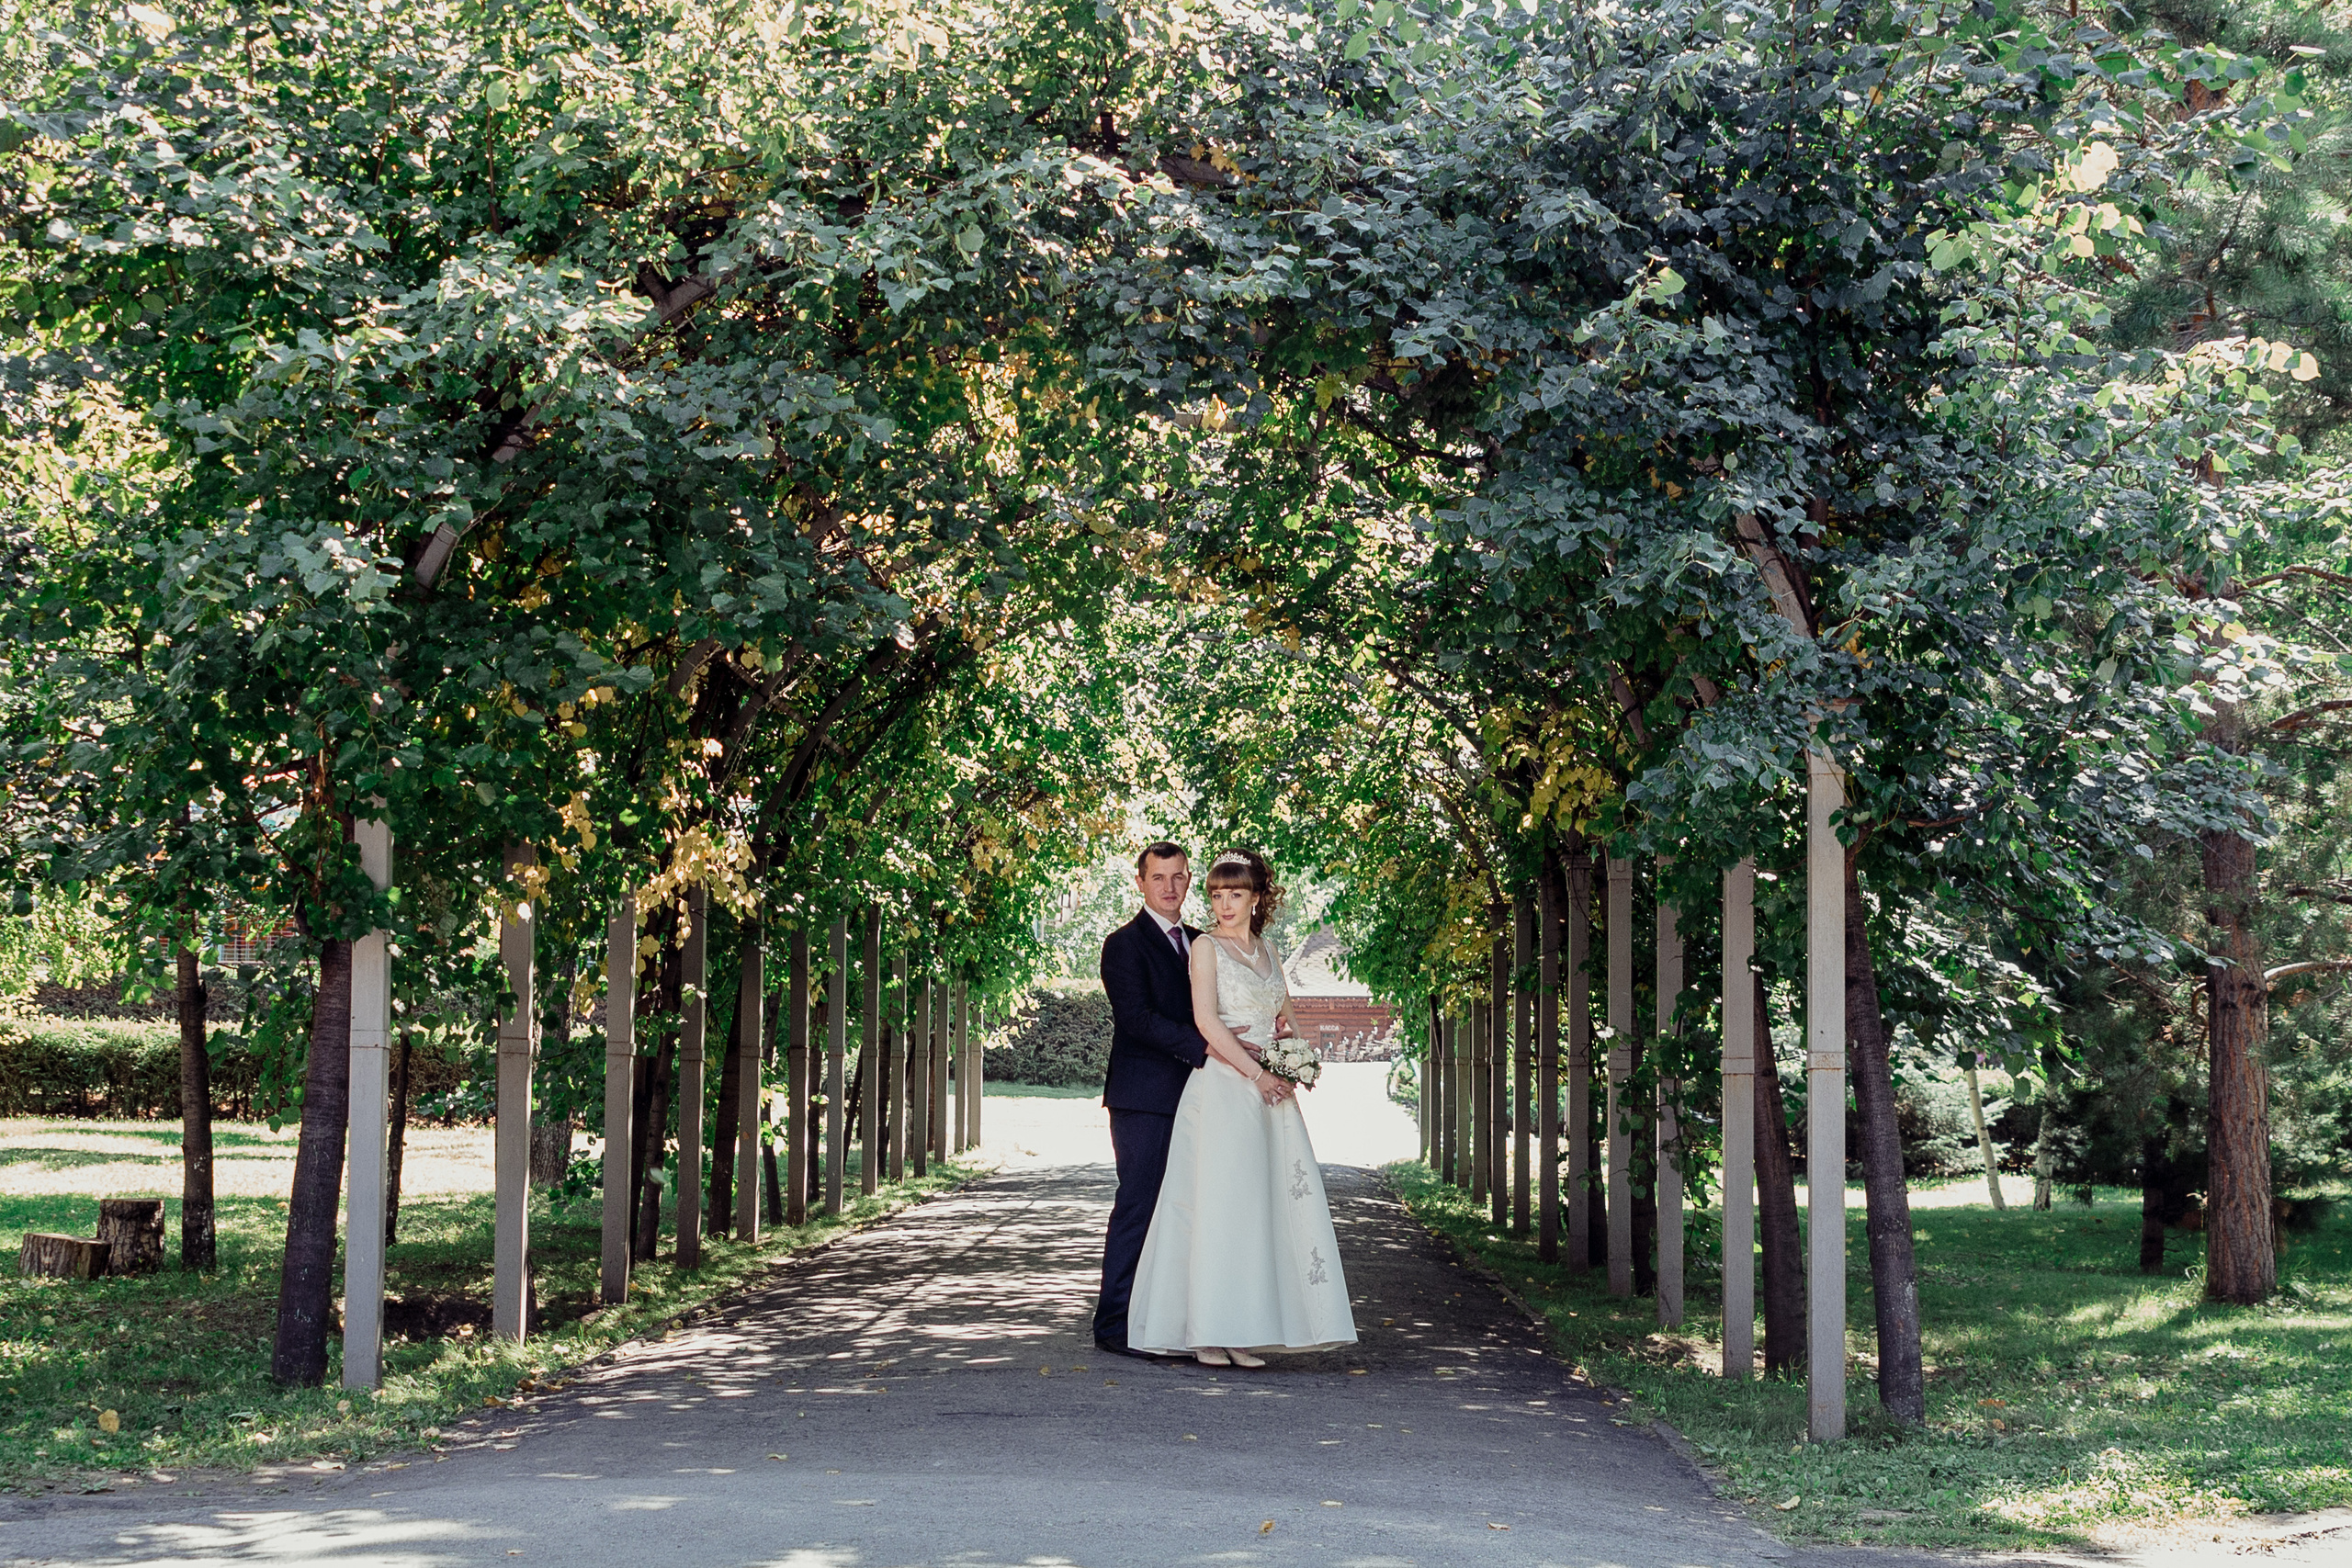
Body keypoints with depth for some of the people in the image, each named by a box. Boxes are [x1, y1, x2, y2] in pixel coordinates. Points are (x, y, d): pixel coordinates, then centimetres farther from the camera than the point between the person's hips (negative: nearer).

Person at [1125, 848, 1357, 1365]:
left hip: (1269, 1091, 6)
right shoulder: (1207, 947, -2)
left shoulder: (1268, 950, 17)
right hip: (1223, 1088, -6)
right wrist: (1255, 1073, -17)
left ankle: (1243, 1332, 5)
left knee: (1264, 1205, 2)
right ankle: (1207, 1334, -6)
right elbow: (1205, 1019, -12)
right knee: (1218, 1202, -8)